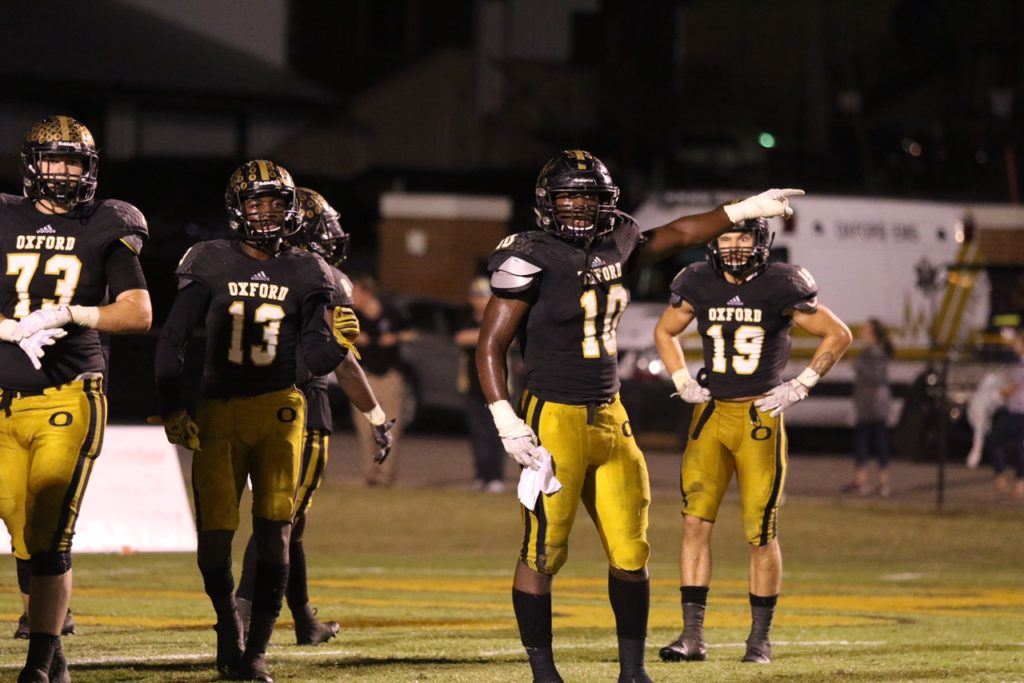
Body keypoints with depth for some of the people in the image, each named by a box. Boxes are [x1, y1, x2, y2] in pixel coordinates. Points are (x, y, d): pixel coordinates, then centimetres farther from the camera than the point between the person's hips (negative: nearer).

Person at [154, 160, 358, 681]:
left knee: (273, 535, -7)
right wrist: (171, 409, -4)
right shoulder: (211, 265, 0)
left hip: (277, 409, 1)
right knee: (214, 536, -4)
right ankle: (228, 623, 23)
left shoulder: (303, 273, 5)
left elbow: (316, 360, 5)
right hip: (218, 413, -1)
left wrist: (337, 342, -16)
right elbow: (172, 340, 3)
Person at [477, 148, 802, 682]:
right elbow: (490, 347, -9)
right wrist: (505, 422, -16)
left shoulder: (614, 247, 8)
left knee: (631, 552, 6)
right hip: (555, 419, -6)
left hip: (610, 418, 6)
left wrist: (744, 211, 30)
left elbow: (677, 235, 27)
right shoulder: (532, 260, -10)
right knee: (543, 553, -4)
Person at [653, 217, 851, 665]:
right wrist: (682, 382, 6)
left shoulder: (779, 287, -9)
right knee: (695, 521, -6)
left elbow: (838, 334, 0)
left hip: (761, 418, -3)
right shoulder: (698, 284, 1)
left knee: (761, 532, 0)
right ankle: (692, 634, -3)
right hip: (711, 414, 3)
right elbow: (665, 331, 20)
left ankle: (760, 637, 13)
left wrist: (801, 386, -5)